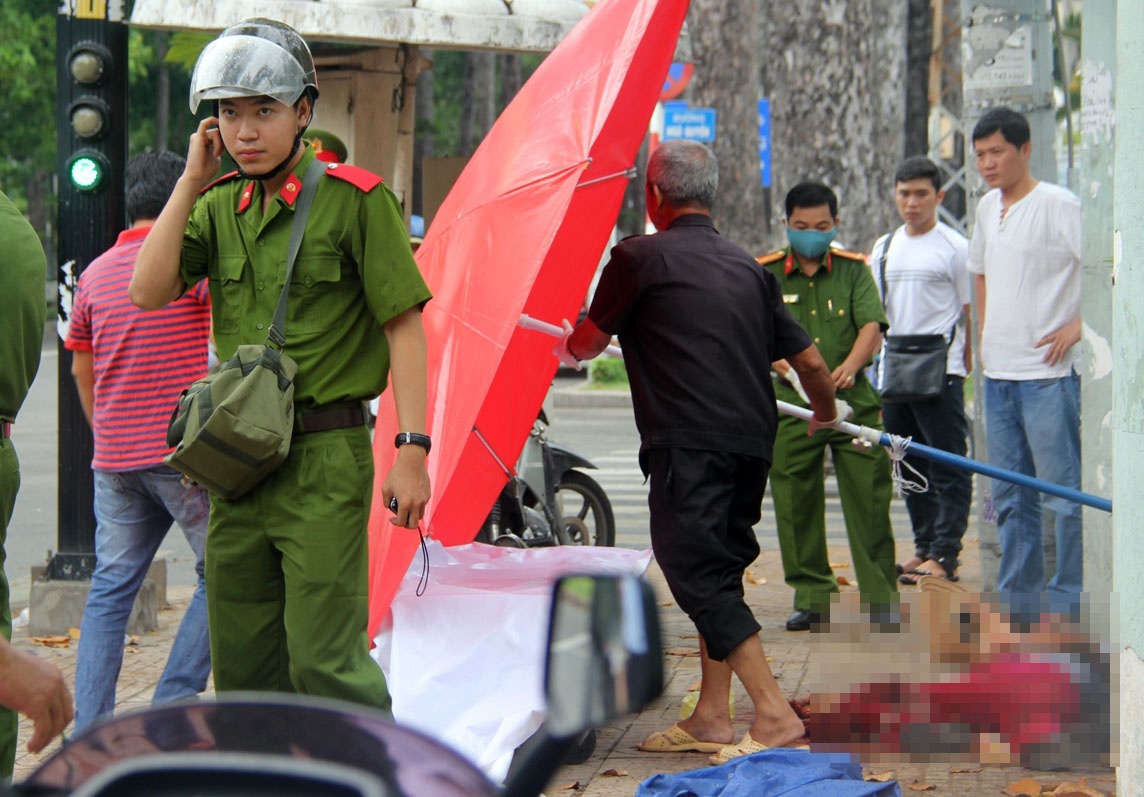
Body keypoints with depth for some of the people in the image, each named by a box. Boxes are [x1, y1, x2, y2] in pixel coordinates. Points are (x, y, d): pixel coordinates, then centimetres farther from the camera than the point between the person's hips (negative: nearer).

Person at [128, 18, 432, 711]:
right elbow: (148, 292, -1)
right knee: (242, 666, 10)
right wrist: (192, 181, -4)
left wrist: (411, 449, -14)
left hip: (324, 458, -6)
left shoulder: (355, 198, -6)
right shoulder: (219, 207, 11)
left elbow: (405, 326, -8)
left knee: (324, 661, -11)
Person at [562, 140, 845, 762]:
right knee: (717, 574, 16)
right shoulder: (746, 267, 18)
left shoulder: (638, 257, 0)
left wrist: (565, 347, 36)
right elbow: (809, 361, 19)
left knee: (698, 576, -8)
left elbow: (589, 343, 12)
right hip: (751, 441, 7)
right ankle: (711, 717, 16)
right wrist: (826, 413, 40)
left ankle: (775, 715, -17)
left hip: (689, 444, -7)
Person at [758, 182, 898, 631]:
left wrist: (849, 367, -23)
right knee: (795, 505, 2)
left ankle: (881, 598, 5)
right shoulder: (766, 273, 5)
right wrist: (790, 370, -21)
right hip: (792, 405, 0)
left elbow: (871, 326, -4)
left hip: (853, 400, 0)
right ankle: (812, 597, 13)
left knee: (869, 500, -2)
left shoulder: (853, 270, 7)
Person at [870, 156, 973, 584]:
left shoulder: (955, 247, -2)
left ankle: (944, 556, -7)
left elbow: (971, 311, -3)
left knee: (949, 468, -6)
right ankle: (923, 548, 18)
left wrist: (966, 368, -8)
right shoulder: (884, 248, 14)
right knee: (912, 468, 11)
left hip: (941, 372, -6)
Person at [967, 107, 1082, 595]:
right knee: (1011, 497, 12)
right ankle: (1018, 594, 20)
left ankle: (1071, 595, 0)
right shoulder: (987, 207, 13)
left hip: (1049, 373, -8)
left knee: (1064, 491, -5)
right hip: (999, 372, 8)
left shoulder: (1057, 205, -11)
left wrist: (1078, 325, -15)